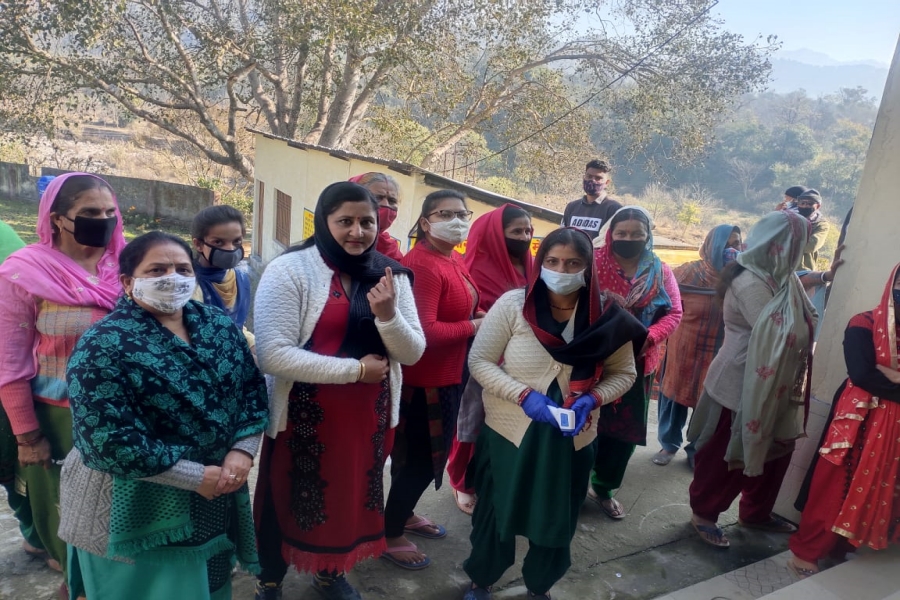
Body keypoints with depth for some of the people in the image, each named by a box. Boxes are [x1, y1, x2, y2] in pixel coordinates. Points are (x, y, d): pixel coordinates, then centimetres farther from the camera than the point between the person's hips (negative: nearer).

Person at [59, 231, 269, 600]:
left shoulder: (220, 327, 0)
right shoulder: (104, 345, -19)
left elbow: (253, 389, 3)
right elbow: (107, 439, -25)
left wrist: (242, 452, -13)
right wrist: (196, 476, -22)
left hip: (217, 496, 6)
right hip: (135, 507, -5)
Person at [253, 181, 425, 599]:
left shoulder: (391, 276, 1)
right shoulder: (289, 270, -14)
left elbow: (413, 353, -1)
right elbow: (273, 355, -22)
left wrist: (388, 315, -21)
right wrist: (356, 369, -19)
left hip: (369, 415, 5)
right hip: (304, 416, -4)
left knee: (351, 496, 20)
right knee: (289, 501, 15)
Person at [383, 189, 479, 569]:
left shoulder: (454, 259, 8)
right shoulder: (421, 265, -23)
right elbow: (424, 331, -28)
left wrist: (479, 316, 3)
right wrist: (474, 327, -17)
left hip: (447, 375, 10)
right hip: (424, 379, -10)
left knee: (431, 453, 23)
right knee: (418, 458, 5)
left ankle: (404, 514, 44)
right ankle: (390, 535, 26)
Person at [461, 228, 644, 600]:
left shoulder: (607, 317, -10)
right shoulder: (513, 304, -15)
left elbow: (624, 372, 2)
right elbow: (479, 361, -11)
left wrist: (593, 398, -17)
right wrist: (524, 395, -23)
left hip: (572, 440, 2)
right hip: (508, 433, -1)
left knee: (557, 520, 20)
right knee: (495, 513, 17)